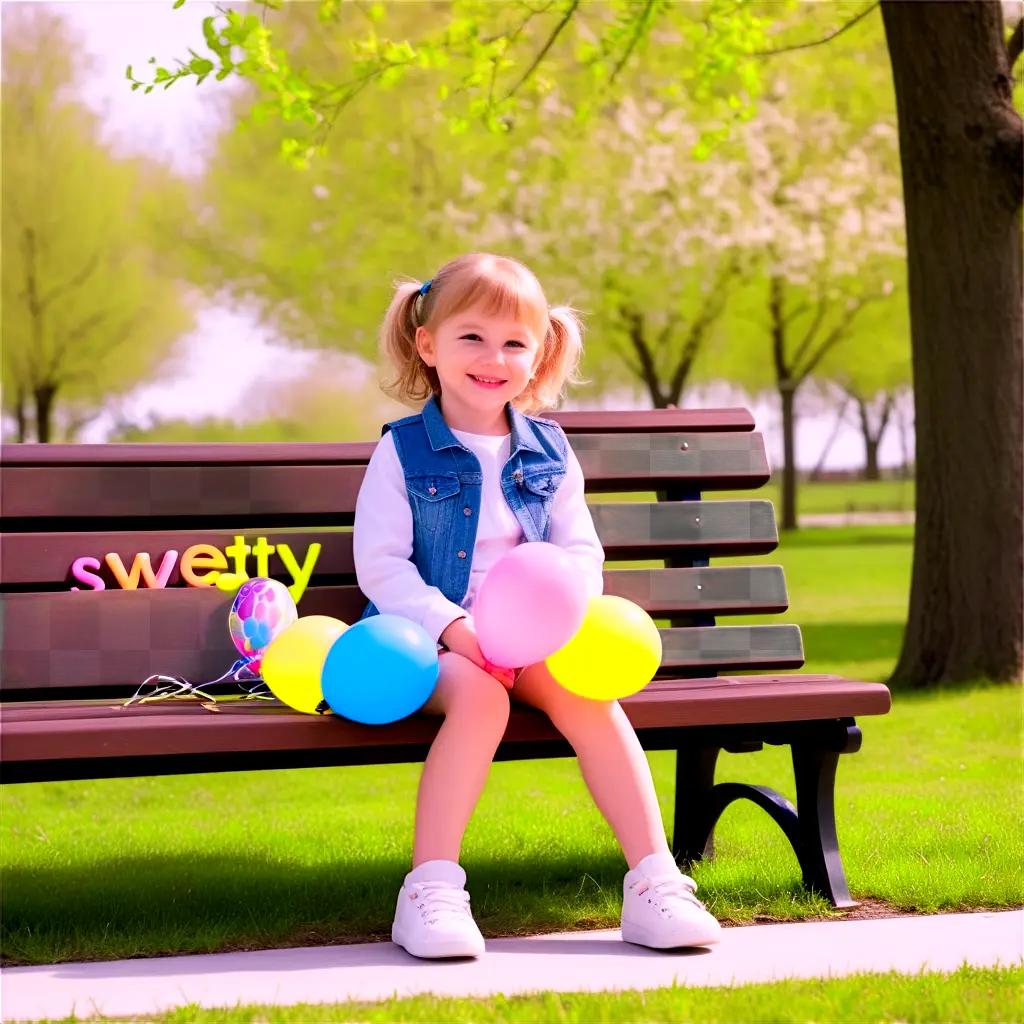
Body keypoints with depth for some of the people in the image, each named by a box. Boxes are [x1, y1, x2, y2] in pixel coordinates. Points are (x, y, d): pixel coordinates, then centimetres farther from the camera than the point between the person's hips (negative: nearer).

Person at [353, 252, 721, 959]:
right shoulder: (404, 452, 2)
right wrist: (453, 624, -20)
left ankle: (655, 881, -26)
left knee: (588, 690, -27)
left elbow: (582, 551, 12)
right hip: (431, 639, -3)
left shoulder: (548, 453, 14)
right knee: (479, 695, -35)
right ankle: (432, 888, -34)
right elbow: (379, 563, -5)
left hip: (533, 640, 3)